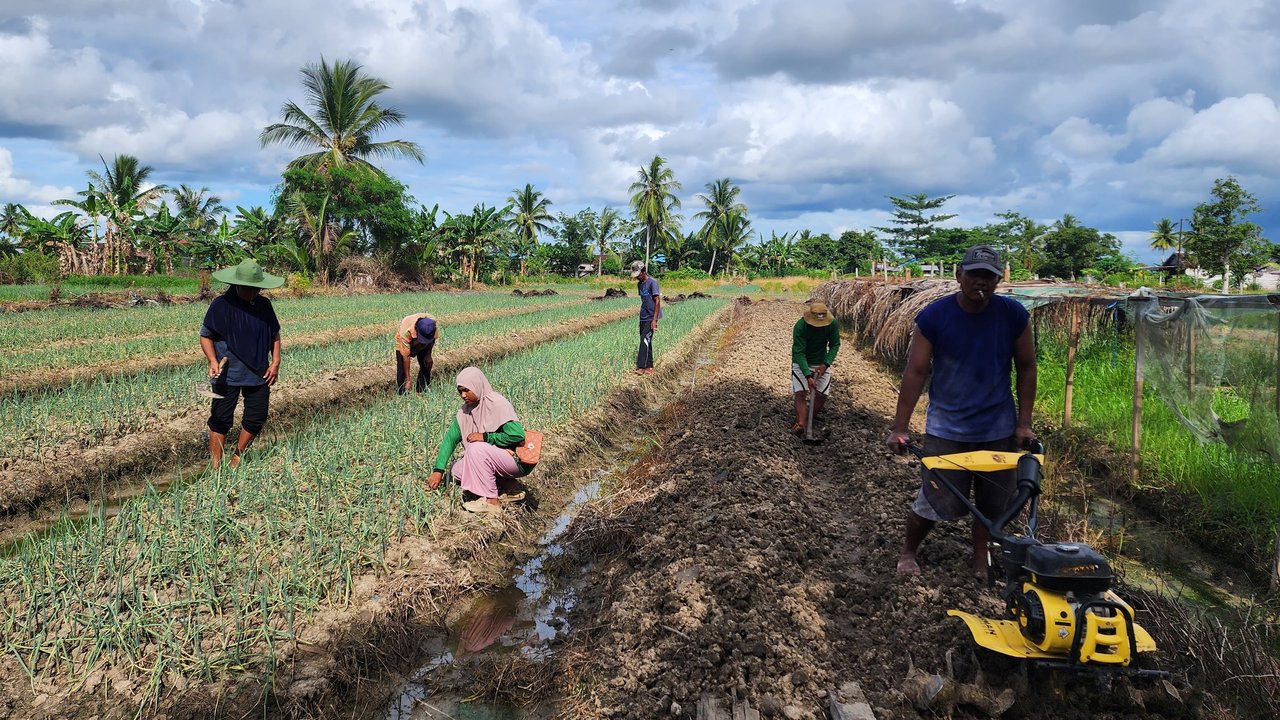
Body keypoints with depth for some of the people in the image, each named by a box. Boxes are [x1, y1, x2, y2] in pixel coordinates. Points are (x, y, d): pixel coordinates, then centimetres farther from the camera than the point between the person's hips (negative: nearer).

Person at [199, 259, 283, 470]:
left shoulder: (264, 305, 3)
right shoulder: (221, 305, -10)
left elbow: (275, 334, 13)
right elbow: (205, 335, -3)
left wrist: (275, 362, 2)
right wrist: (213, 361, -17)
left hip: (258, 374, 5)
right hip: (227, 375, -4)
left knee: (256, 419, 10)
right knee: (220, 419, 1)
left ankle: (237, 457, 30)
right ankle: (216, 466, 10)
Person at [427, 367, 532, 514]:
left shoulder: (497, 404, -20)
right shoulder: (464, 410, 2)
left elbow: (518, 435, -27)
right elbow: (451, 438, 1)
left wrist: (485, 437, -23)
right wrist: (438, 470, -7)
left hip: (518, 461, -8)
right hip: (493, 458, 8)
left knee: (476, 448, -27)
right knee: (457, 471, 0)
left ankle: (491, 501, -17)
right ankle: (509, 486, 6)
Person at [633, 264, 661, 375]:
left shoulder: (652, 282, -12)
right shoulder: (639, 284, 12)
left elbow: (657, 301, -15)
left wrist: (654, 320, -19)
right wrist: (642, 315, 18)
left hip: (651, 318, -8)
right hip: (643, 318, 8)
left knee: (645, 339, -17)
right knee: (647, 342, 9)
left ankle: (641, 367, -21)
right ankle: (649, 368, 14)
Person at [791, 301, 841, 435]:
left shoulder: (833, 324, -19)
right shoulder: (800, 326, -28)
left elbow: (835, 345, -7)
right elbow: (799, 353, -28)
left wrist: (826, 364, -23)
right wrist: (808, 376, -36)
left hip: (822, 363, 3)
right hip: (801, 363, -3)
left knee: (822, 395, -7)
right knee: (800, 394, -18)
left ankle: (810, 420, 9)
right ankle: (800, 424, -26)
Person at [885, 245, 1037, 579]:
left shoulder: (1013, 314, -6)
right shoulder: (934, 316, -12)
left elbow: (1026, 369, 4)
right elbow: (915, 372, -10)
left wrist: (1024, 423, 1)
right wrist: (899, 428, -13)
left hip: (998, 429, 2)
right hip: (946, 429, -2)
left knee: (992, 502, 11)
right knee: (935, 502, 0)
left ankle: (981, 559, 34)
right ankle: (908, 553, 26)